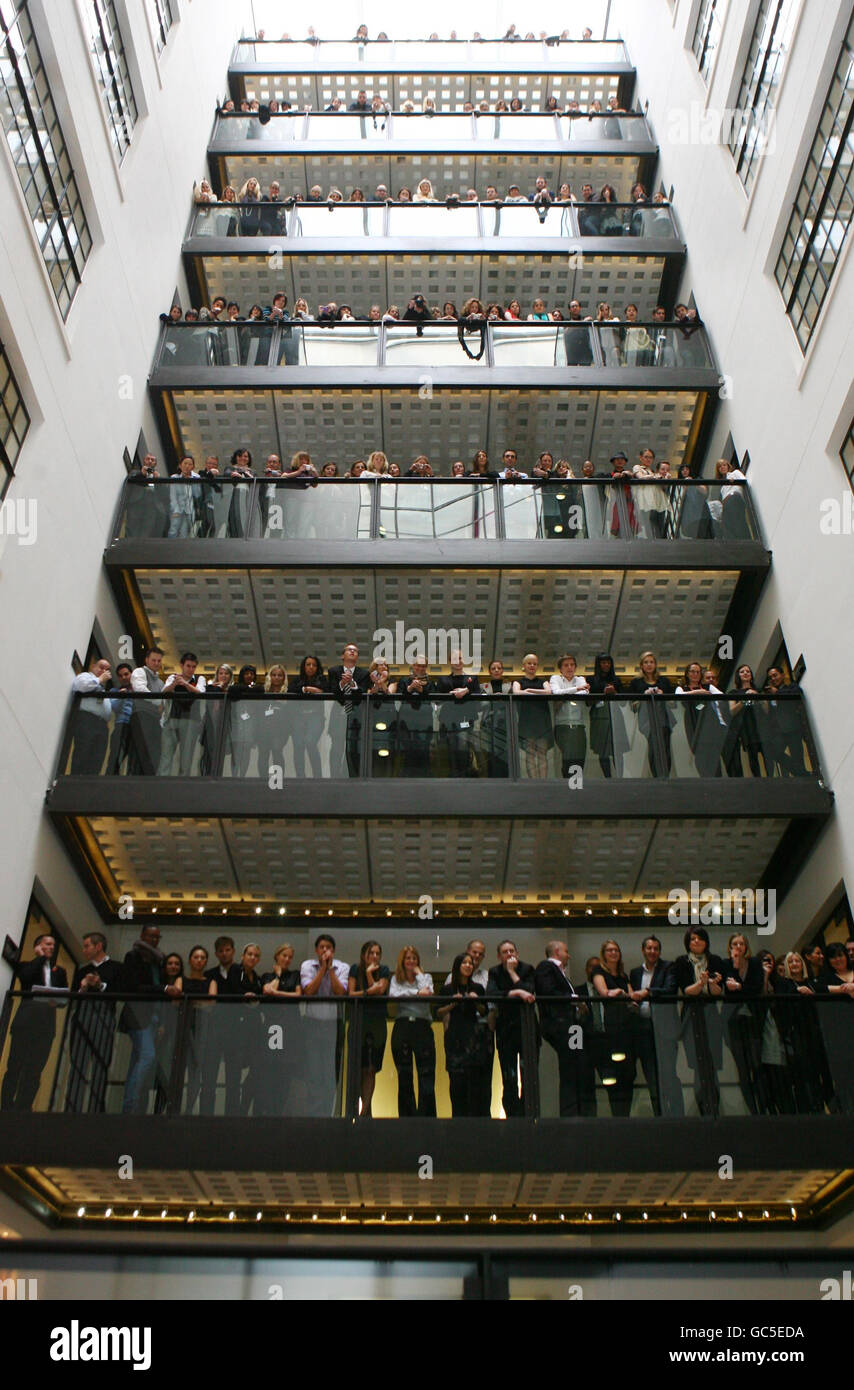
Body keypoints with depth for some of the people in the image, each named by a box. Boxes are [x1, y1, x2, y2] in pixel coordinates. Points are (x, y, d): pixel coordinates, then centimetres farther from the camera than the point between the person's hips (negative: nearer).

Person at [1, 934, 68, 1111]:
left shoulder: (59, 971, 22)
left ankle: (23, 1108, 1)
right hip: (26, 1020, -3)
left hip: (47, 1022, 3)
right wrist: (40, 957, 0)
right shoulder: (26, 965, 12)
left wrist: (57, 1002, -9)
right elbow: (25, 977, -12)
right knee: (15, 1065, -3)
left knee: (35, 1069, -1)